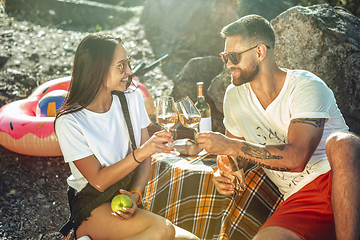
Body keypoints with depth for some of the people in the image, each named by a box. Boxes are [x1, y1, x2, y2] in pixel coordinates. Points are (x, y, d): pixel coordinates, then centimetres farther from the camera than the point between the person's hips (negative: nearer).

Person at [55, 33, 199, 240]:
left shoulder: (132, 99, 1)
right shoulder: (70, 121, -14)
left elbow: (145, 160, 3)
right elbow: (99, 181, -15)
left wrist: (135, 195, -14)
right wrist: (140, 153, -27)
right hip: (90, 207, -5)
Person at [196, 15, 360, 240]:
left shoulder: (307, 87, -12)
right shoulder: (234, 95, 7)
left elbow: (296, 158, -24)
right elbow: (234, 151, 20)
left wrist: (230, 146, -22)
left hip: (337, 179, -2)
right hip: (300, 199, 2)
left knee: (340, 142, -37)